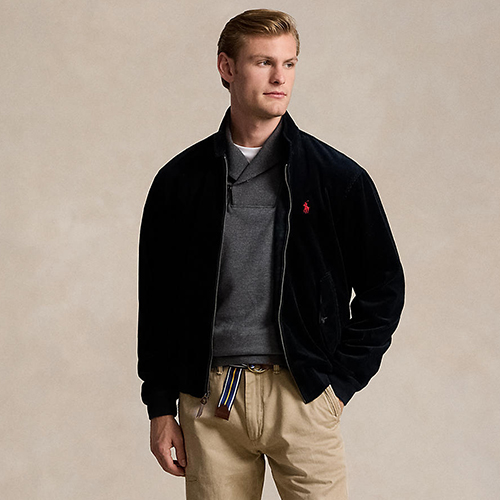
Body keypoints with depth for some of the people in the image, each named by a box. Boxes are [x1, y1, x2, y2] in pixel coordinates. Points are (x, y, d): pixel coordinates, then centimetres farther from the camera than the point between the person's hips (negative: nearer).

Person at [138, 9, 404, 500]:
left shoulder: (338, 177, 2)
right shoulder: (181, 180, 5)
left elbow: (383, 284, 8)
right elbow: (157, 299, 9)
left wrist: (341, 380, 2)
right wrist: (160, 407, 6)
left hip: (302, 396, -1)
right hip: (209, 400, 1)